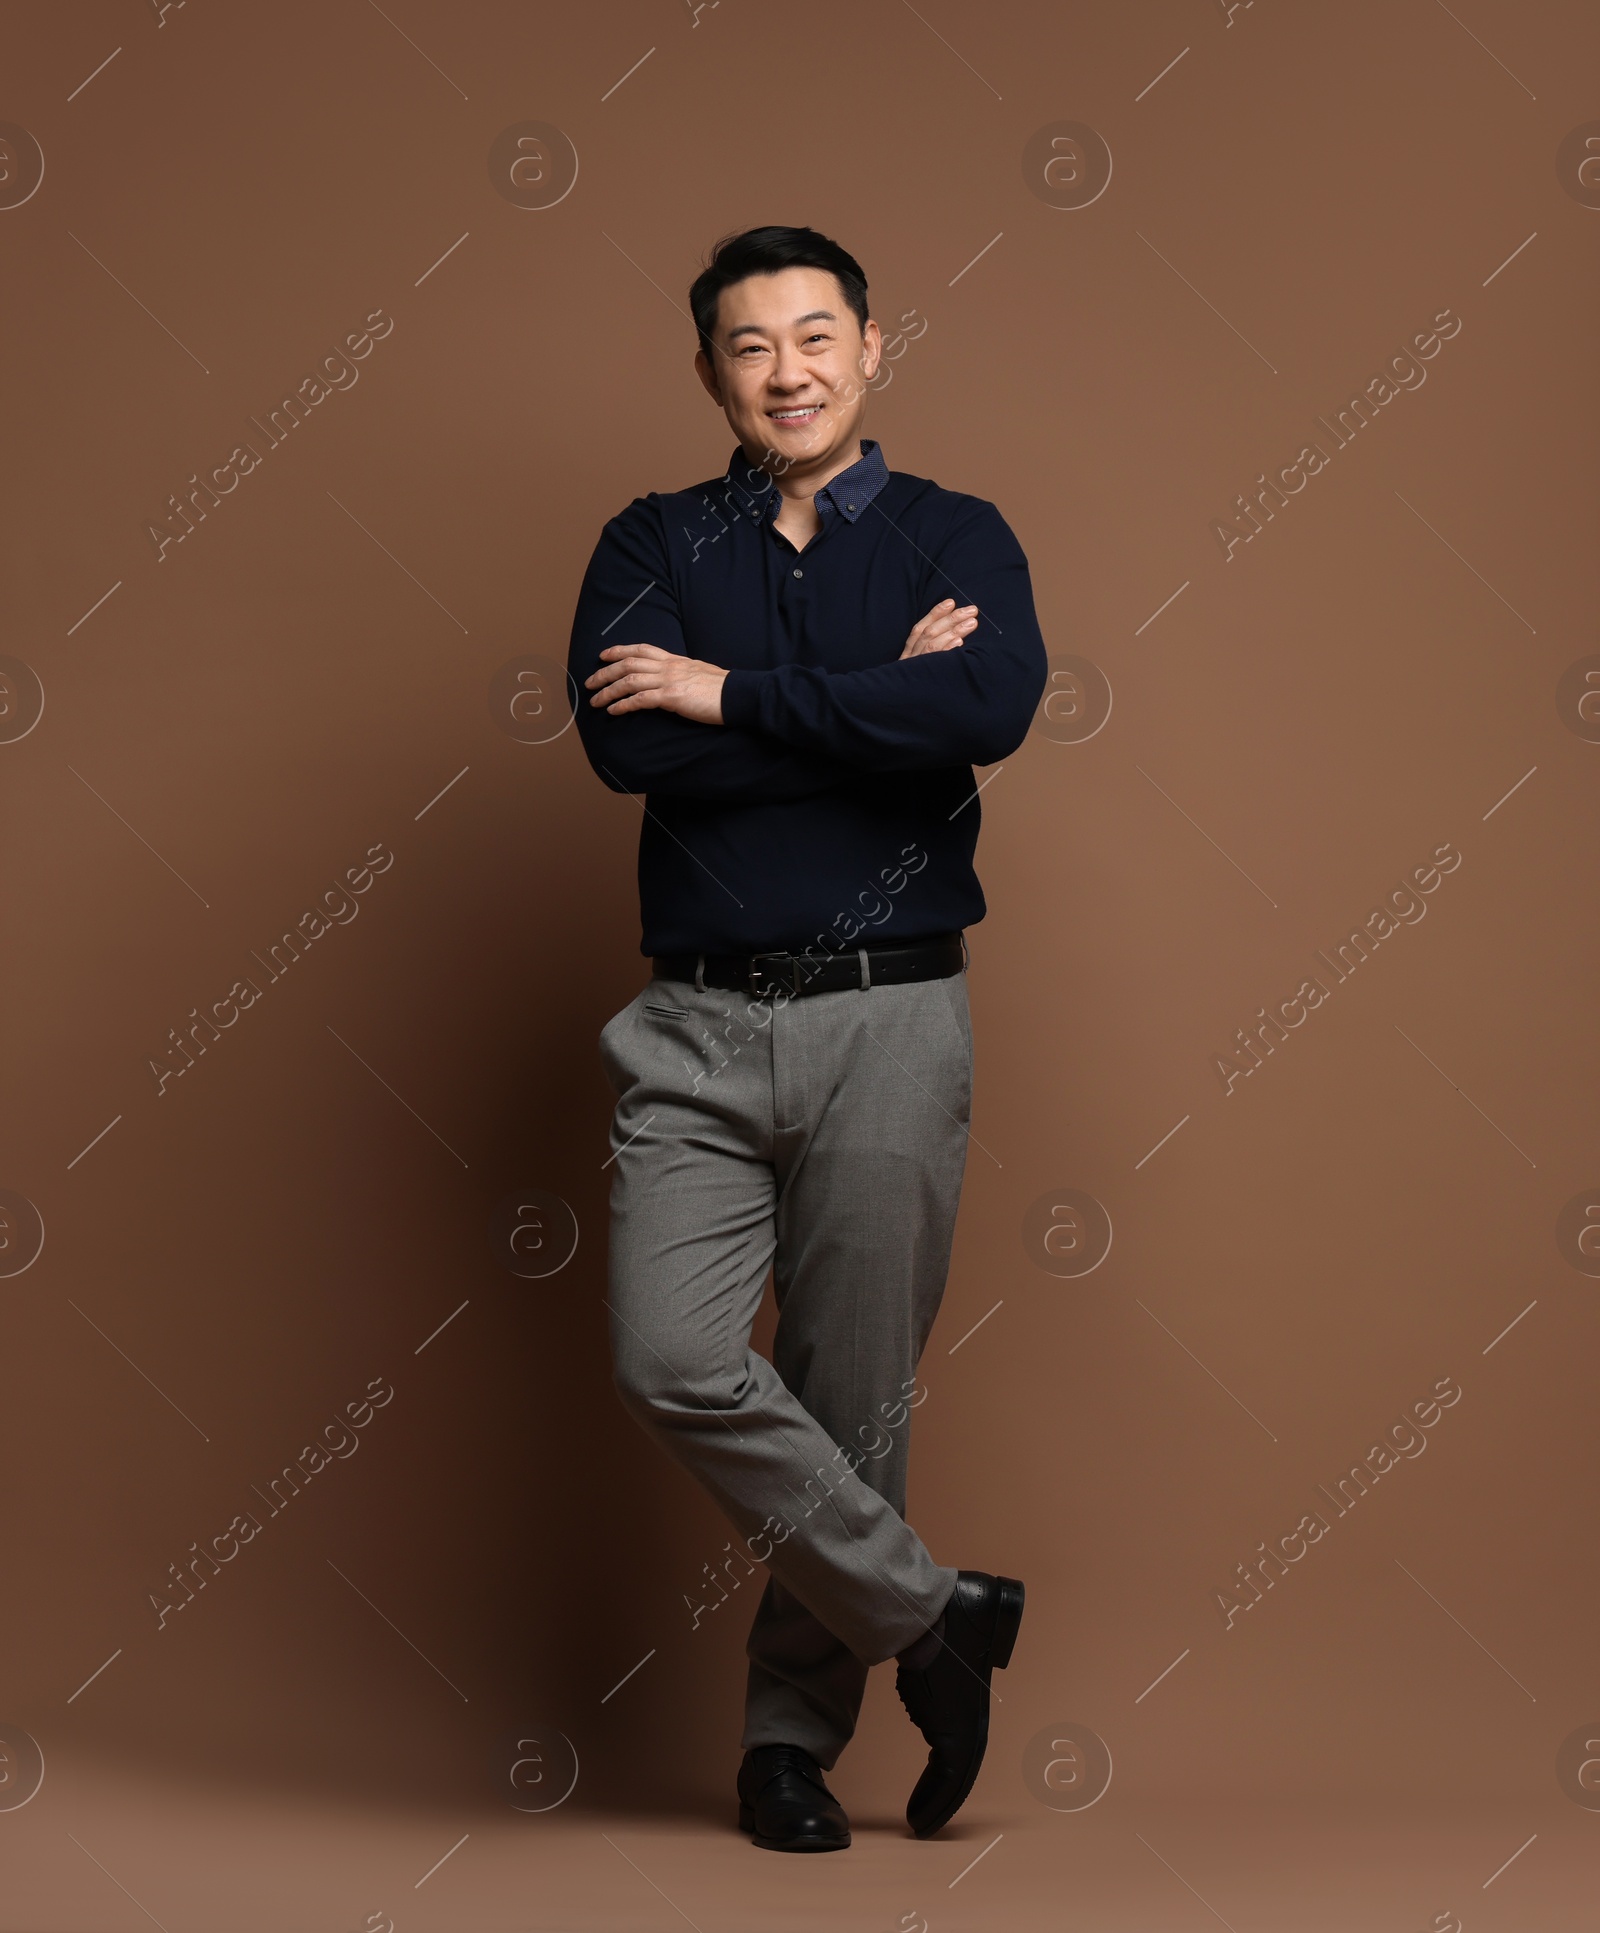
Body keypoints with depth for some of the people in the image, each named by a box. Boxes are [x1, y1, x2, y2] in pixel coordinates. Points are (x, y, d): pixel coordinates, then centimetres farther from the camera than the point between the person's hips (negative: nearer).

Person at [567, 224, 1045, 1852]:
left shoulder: (954, 538, 6)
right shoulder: (654, 545, 10)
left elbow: (993, 708, -16)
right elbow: (622, 741, -9)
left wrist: (729, 695, -11)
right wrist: (873, 699, -10)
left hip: (888, 1015, -1)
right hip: (698, 1026, 1)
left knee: (855, 1395, 3)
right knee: (671, 1361, -15)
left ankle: (795, 1729, 20)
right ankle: (932, 1615, 2)